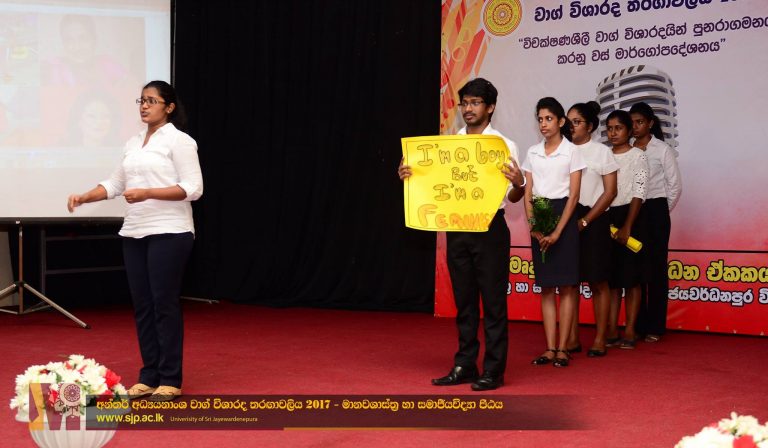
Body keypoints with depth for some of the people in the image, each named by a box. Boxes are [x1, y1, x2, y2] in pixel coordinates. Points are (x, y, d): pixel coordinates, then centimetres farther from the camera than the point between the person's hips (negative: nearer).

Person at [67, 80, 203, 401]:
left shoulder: (179, 140, -7)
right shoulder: (134, 143, 15)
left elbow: (193, 189, -13)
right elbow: (116, 183, 19)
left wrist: (147, 193, -21)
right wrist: (84, 197, 3)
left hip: (168, 232, -7)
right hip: (134, 232, 7)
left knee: (164, 304, -5)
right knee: (142, 305, 7)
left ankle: (170, 380, 4)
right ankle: (149, 376, 15)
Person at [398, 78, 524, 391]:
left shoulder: (504, 145, -2)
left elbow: (513, 197, -3)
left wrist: (519, 183, -25)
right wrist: (407, 176, -3)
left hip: (490, 228, -4)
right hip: (456, 227, 5)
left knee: (493, 301, 0)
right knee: (463, 300, 11)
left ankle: (493, 371, 8)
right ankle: (464, 367, 20)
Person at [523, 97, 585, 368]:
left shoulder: (572, 151, -3)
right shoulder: (533, 153, 10)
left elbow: (574, 195, -8)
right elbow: (527, 194, 8)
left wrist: (557, 232, -14)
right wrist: (533, 226, -6)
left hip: (564, 216, -4)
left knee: (566, 285, -2)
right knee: (546, 287, 5)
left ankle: (562, 349, 2)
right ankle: (550, 348, 8)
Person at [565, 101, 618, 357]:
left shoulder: (601, 152, 2)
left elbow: (610, 192, -4)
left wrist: (585, 221, -12)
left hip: (593, 221, -3)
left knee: (598, 282, 1)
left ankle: (600, 340, 7)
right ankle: (572, 339, 9)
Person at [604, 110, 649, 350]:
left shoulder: (638, 156, -2)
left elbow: (638, 194, -8)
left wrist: (627, 226, -14)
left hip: (630, 216, -4)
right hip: (606, 217, 4)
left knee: (631, 276, -2)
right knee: (611, 276, 4)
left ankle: (630, 331, 1)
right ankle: (612, 331, 6)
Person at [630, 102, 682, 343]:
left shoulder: (663, 150, -2)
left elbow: (675, 186, 0)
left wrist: (661, 212, 1)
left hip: (655, 212, -3)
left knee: (656, 268, 1)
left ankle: (655, 326, 7)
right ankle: (637, 324, 14)